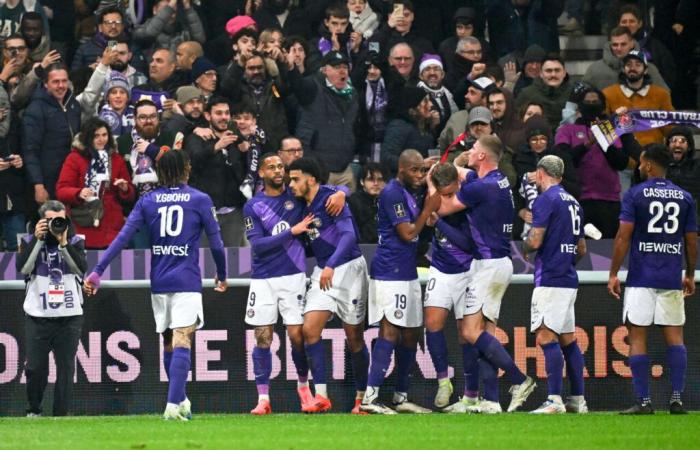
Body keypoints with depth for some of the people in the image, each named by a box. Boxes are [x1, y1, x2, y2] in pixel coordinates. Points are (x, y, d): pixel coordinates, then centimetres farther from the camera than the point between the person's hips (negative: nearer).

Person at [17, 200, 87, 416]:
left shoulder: (75, 242, 7)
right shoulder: (30, 241, 5)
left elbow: (81, 268, -10)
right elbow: (23, 267, -12)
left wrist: (63, 243, -16)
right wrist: (38, 239, -14)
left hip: (69, 316, 1)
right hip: (37, 316, -1)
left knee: (66, 366, -1)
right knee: (35, 366, -2)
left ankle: (62, 413, 5)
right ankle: (34, 410, 16)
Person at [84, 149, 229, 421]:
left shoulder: (147, 201, 5)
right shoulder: (200, 200, 0)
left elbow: (122, 238, -2)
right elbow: (216, 243, 3)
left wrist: (97, 272, -3)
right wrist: (222, 276, 20)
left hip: (158, 283, 3)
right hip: (187, 281, -3)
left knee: (169, 342, 17)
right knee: (181, 342, -11)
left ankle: (181, 401, 27)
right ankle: (174, 404, -25)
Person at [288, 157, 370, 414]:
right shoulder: (304, 206, 9)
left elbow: (349, 234, -24)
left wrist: (331, 265, -31)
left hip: (348, 269, -7)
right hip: (322, 272, 7)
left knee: (354, 337, 1)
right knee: (310, 329, -10)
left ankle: (362, 398, 14)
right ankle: (321, 396, -9)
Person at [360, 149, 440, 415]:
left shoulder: (406, 193, 17)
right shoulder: (392, 193, -13)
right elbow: (408, 233, -16)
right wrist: (428, 209, -7)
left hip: (406, 273, 10)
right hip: (390, 271, -10)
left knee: (410, 334, 11)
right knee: (390, 331, -16)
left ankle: (401, 397, 17)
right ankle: (370, 397, -21)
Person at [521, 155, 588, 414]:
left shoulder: (546, 200, -9)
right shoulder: (572, 202, 18)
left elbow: (535, 240, -16)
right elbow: (582, 249, 23)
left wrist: (524, 248, 5)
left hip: (550, 278, -9)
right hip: (569, 279, 9)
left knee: (546, 336, -14)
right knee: (567, 339, 12)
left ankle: (554, 400, -22)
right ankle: (578, 400, 13)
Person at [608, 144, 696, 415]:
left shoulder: (635, 195, -3)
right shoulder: (684, 197, 7)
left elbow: (623, 237, -8)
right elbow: (691, 241, 11)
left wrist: (613, 274, -3)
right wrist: (690, 275, 22)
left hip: (641, 278, -3)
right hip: (672, 279, 3)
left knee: (637, 337, 0)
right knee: (674, 336, 7)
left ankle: (643, 401, -5)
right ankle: (677, 398, -3)